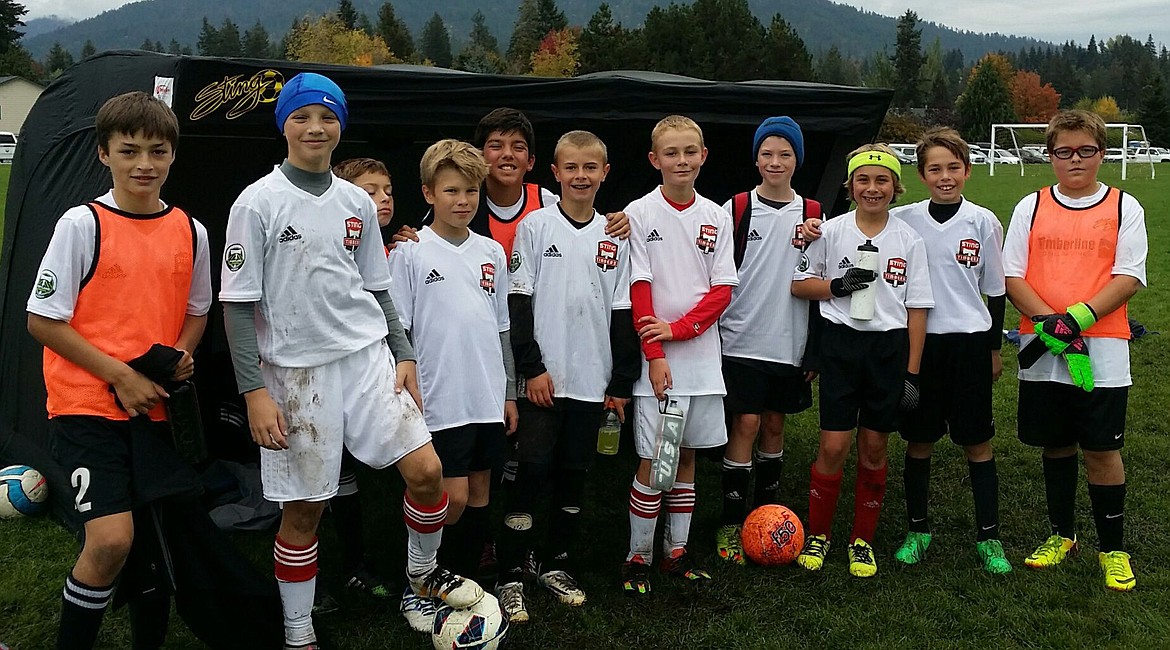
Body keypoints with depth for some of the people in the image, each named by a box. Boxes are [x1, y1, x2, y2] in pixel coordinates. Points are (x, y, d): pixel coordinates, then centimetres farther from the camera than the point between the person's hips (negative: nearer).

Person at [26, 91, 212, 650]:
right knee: (110, 540, -15)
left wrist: (181, 357, -2)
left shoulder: (190, 232, 5)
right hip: (88, 404, -4)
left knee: (158, 535, 8)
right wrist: (121, 376, -13)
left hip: (157, 405, 5)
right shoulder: (82, 224, -8)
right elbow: (42, 321, -7)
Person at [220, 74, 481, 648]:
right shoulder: (258, 202, -5)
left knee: (425, 469, -6)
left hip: (367, 357, 4)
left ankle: (422, 574, 21)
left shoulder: (357, 203, 8)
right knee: (304, 507, 3)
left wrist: (403, 354, 9)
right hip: (296, 369, -4)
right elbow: (238, 304, -6)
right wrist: (254, 390, -11)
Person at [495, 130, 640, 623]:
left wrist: (622, 382, 6)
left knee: (574, 473, 11)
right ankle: (511, 578, 5)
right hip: (543, 377, -3)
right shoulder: (536, 227, -1)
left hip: (591, 379, 3)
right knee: (532, 471, -5)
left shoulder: (614, 236, 7)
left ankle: (557, 565, 25)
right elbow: (518, 303, -4)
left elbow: (622, 313, 9)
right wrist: (532, 368, -10)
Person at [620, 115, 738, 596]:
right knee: (652, 460, -2)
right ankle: (638, 558, 12)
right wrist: (655, 354, -13)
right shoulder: (640, 213, -3)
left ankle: (677, 552, 23)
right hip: (656, 358, -3)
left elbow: (722, 291, 2)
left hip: (701, 355, 4)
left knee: (687, 455, 11)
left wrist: (677, 328, -11)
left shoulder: (716, 217, 6)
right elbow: (639, 290, -7)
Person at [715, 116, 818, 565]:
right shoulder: (736, 209, 0)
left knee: (774, 424, 11)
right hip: (742, 339, -3)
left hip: (790, 342, 3)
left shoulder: (813, 215, 6)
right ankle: (731, 523, 3)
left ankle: (765, 511, 26)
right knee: (746, 423, -5)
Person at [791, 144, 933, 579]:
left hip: (889, 347, 1)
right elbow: (799, 284, 5)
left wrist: (912, 372, -1)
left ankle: (863, 540, 22)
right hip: (841, 344, -1)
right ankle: (816, 535, 15)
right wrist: (838, 286, -14)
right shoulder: (831, 232, 1)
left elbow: (917, 309, 3)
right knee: (833, 446, -3)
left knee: (874, 447, 8)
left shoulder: (909, 240, 3)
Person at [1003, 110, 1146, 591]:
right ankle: (1061, 534, 29)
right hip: (1042, 353, 2)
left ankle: (1112, 549, 16)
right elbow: (1012, 277, 1)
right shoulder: (1031, 207, 7)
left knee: (1103, 450, 1)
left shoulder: (1124, 208, 4)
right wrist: (1050, 323, -14)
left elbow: (1128, 278, -5)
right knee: (1056, 445, 12)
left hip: (1103, 351, -2)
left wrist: (1077, 318, -18)